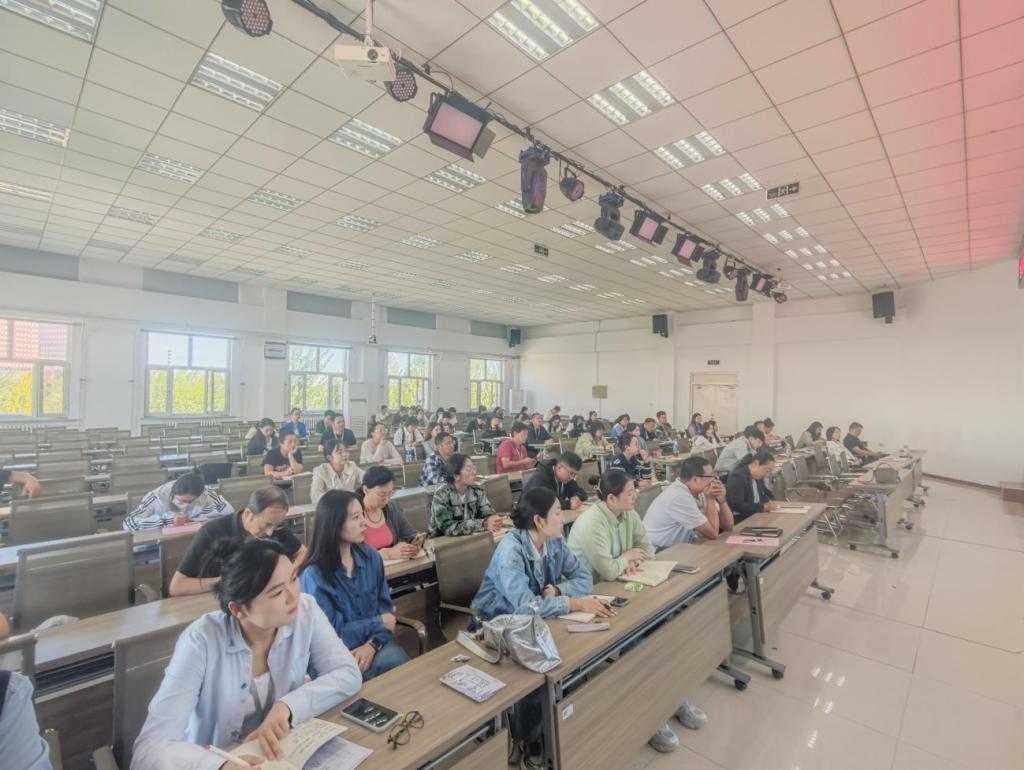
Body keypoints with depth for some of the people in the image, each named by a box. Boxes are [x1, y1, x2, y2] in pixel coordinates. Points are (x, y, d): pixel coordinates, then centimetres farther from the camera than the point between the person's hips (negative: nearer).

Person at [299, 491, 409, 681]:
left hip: (375, 642, 4)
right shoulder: (314, 575, -15)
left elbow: (385, 606, 3)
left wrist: (372, 644, -14)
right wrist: (378, 623, -8)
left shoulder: (371, 556, 1)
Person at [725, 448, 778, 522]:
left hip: (754, 516, 9)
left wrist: (769, 501, 0)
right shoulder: (737, 477, -17)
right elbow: (736, 505, -24)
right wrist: (762, 507, -21)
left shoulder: (758, 477, 9)